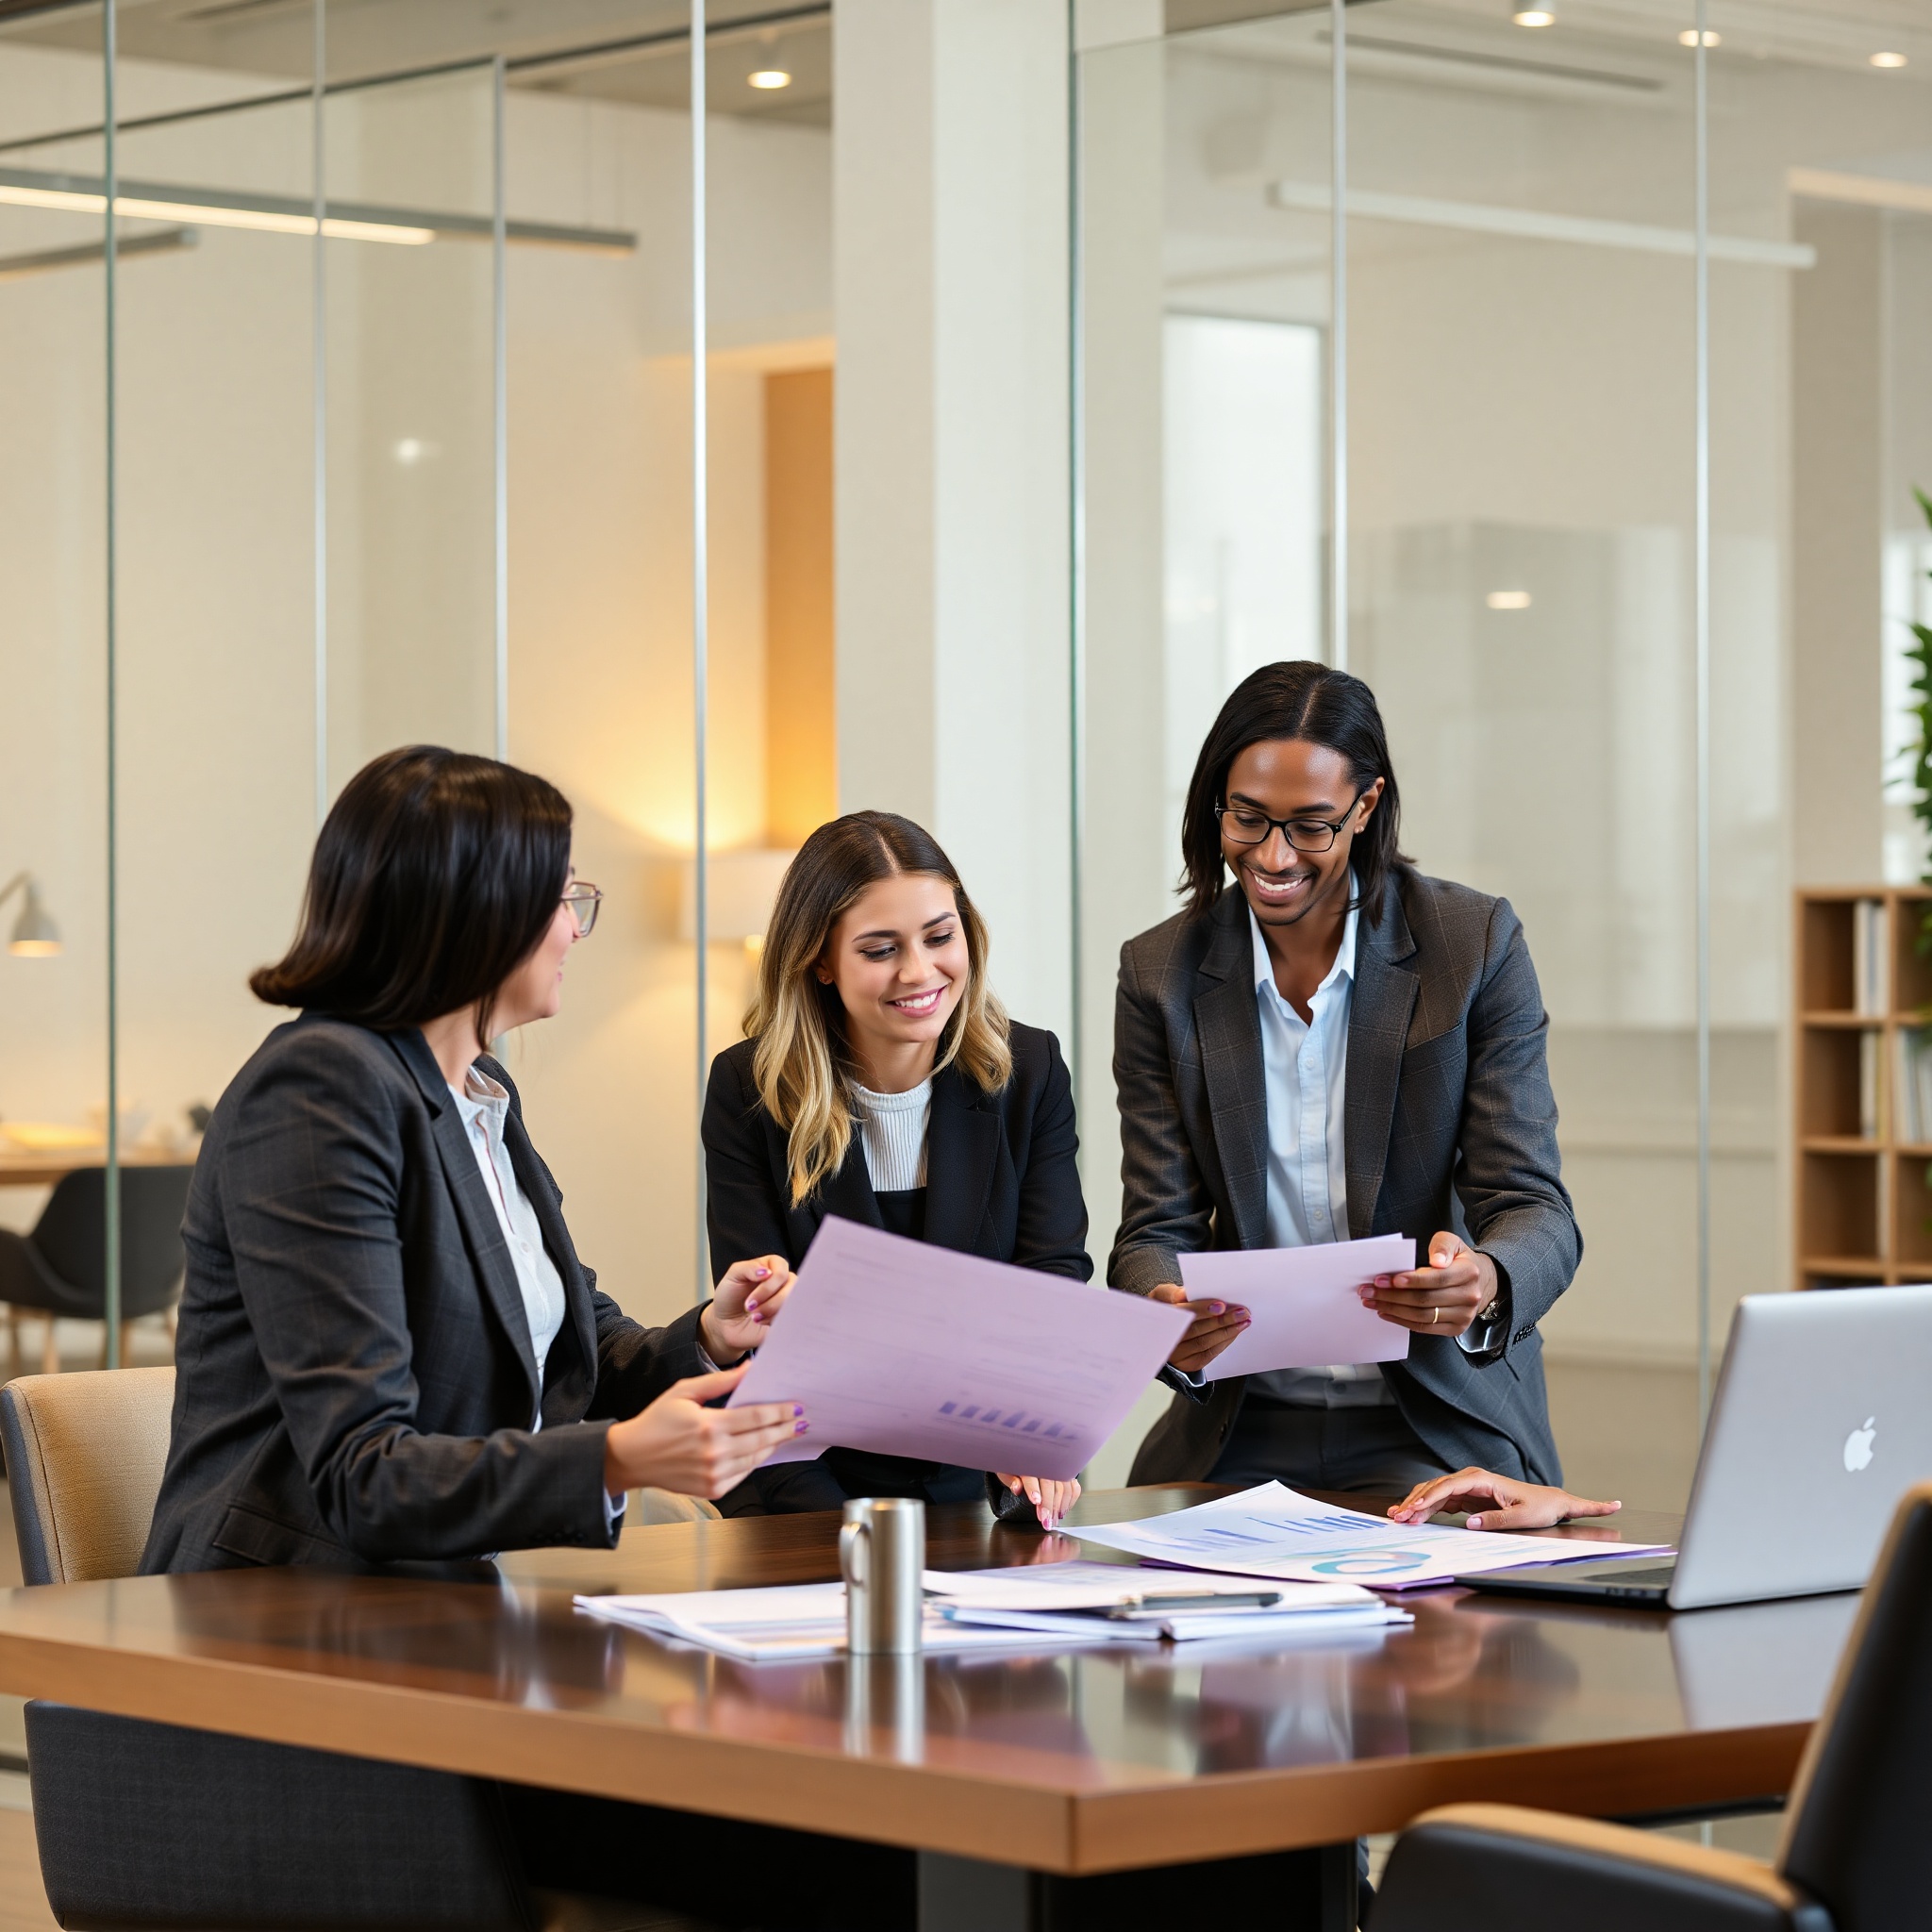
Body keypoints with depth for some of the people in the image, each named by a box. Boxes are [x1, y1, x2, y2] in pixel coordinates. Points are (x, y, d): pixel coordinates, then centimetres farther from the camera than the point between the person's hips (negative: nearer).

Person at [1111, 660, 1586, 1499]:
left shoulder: (1476, 942, -3)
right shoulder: (1161, 973, 3)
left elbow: (1536, 1209, -6)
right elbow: (1157, 1228, 0)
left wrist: (1485, 1282, -31)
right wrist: (1161, 1315, -25)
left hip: (1439, 1429, -2)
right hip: (1241, 1431, 2)